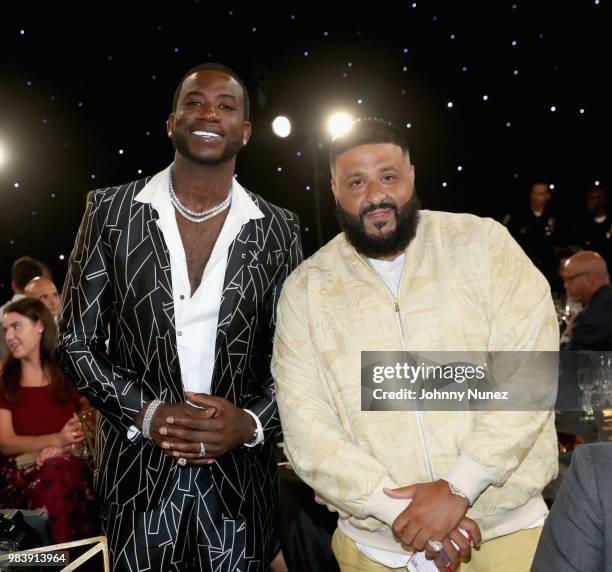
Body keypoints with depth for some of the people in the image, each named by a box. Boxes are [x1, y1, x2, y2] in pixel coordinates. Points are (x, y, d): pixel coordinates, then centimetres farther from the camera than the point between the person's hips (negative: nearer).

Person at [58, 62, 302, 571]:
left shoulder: (278, 230, 0)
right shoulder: (112, 212, -2)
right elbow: (77, 340, 0)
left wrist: (252, 423, -13)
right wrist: (145, 414, -13)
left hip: (241, 476, 1)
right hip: (139, 468, -1)